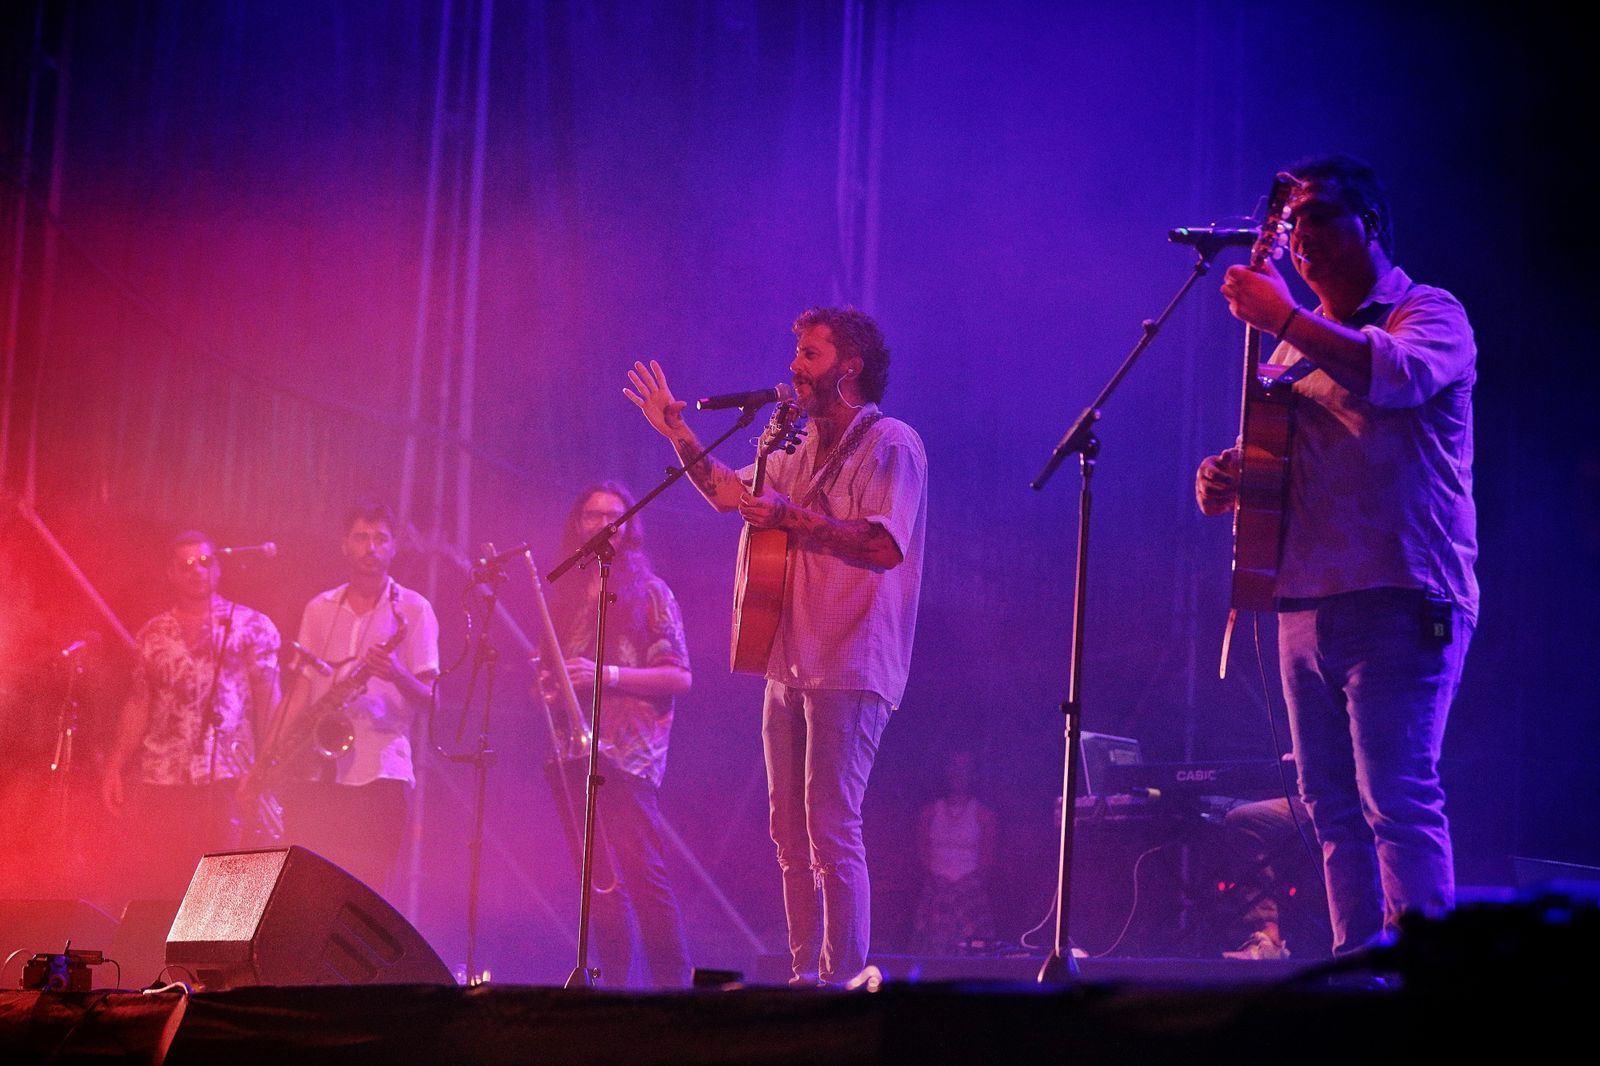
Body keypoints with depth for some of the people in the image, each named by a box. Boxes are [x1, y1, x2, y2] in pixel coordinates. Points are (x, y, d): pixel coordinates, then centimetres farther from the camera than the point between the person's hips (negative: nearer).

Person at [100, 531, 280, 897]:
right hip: (158, 780, 3)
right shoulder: (152, 636, 13)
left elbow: (269, 702, 0)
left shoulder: (252, 627, 4)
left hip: (226, 779, -3)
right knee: (151, 883, 1)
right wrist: (114, 768, 5)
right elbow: (137, 706, 14)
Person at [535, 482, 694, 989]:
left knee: (643, 873, -15)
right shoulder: (567, 594, 18)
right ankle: (614, 987, 8)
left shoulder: (648, 591, 2)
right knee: (599, 882, 5)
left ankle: (673, 986, -14)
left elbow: (680, 678, -5)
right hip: (575, 752, 6)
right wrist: (550, 684, 2)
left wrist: (607, 675, -15)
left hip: (628, 752, -6)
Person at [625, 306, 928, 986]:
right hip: (793, 664, 9)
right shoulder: (805, 451, 19)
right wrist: (676, 432, 25)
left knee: (831, 829, -14)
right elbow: (729, 493, 32)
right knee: (790, 834, 9)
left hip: (850, 668, -9)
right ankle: (805, 978, 15)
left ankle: (844, 984, -12)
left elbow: (885, 545, -20)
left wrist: (792, 519, -18)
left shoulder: (890, 445, -7)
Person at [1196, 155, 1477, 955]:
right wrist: (1223, 482, 4)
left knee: (1398, 794, -16)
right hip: (1307, 603, 7)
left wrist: (1284, 319, -22)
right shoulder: (1301, 345, 22)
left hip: (1399, 602, -7)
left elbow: (1400, 375, -23)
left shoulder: (1430, 314, 0)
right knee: (1333, 805, 6)